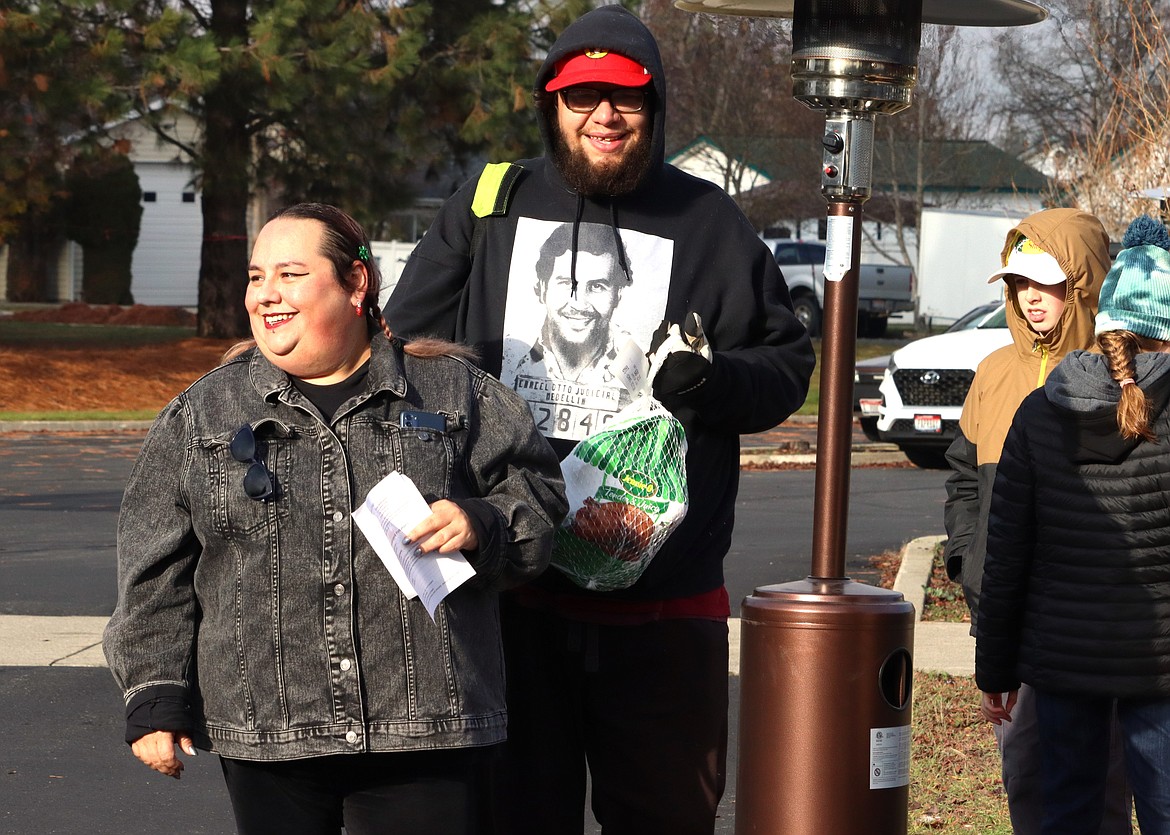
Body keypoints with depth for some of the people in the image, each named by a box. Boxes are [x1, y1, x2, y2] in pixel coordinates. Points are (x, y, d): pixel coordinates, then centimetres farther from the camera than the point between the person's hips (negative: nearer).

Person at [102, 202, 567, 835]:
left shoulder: (454, 391, 7)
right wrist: (155, 698, 4)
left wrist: (481, 527, -12)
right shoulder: (202, 414, 9)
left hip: (427, 734, -1)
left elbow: (539, 495, 9)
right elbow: (154, 570, 9)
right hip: (263, 732, 1)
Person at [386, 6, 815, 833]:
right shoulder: (487, 207, 9)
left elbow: (788, 363, 10)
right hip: (508, 589, 1)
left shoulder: (710, 222, 7)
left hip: (665, 603, 0)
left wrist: (713, 379, -12)